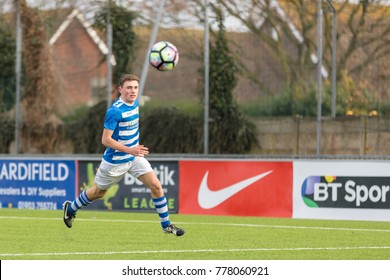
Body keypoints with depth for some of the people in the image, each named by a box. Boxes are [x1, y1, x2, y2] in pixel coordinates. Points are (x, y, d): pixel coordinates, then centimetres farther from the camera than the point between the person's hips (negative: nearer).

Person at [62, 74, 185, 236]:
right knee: (99, 192, 14)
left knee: (156, 186, -8)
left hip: (135, 157, 6)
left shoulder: (135, 103, 0)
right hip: (115, 161, -6)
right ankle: (70, 208, 40)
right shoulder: (115, 111, -25)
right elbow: (105, 140, -26)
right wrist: (129, 150, -32)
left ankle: (166, 224, 3)